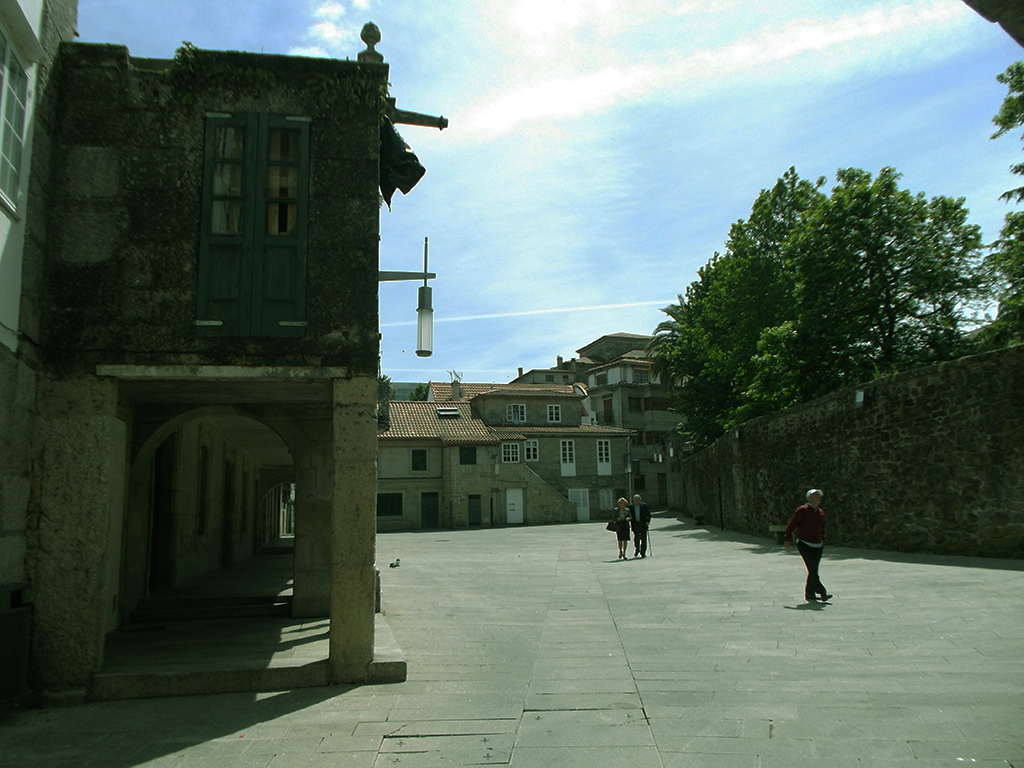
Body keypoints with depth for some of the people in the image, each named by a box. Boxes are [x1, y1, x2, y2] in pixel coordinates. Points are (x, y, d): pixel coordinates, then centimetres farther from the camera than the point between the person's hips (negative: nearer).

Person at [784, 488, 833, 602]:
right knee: (812, 570, -13)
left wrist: (823, 541, 19)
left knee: (813, 571, 5)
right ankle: (822, 592, -10)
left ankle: (810, 594, 12)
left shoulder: (821, 512, 13)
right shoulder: (802, 510, -8)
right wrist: (788, 540, -11)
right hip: (805, 545, -6)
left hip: (817, 546, 6)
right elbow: (791, 525, -8)